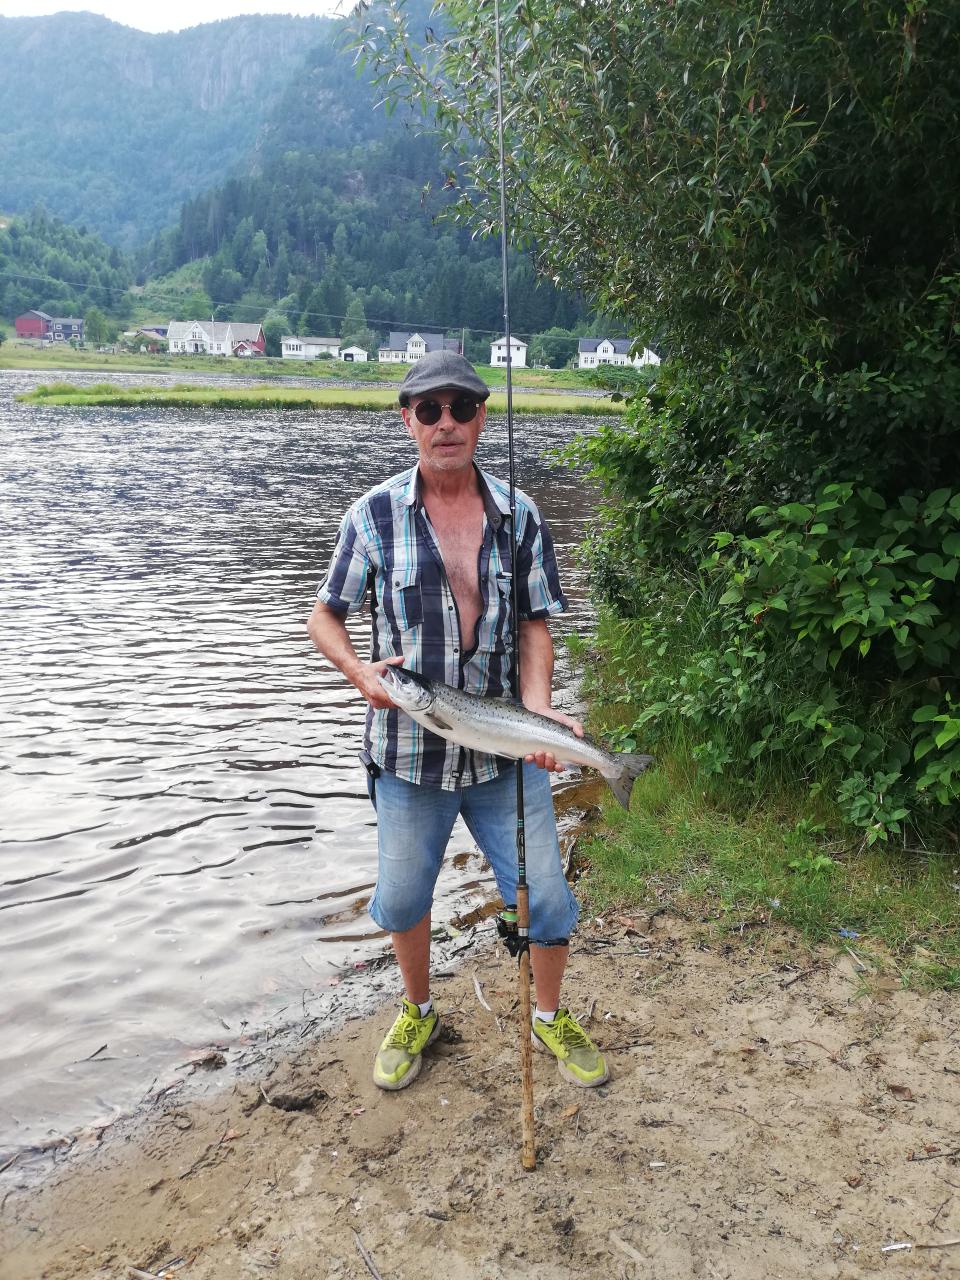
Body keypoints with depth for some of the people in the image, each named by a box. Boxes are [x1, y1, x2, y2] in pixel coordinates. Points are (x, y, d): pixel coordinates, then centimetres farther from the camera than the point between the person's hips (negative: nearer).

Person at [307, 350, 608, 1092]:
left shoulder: (518, 516, 0)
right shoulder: (376, 515, -5)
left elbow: (536, 624, 2)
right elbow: (325, 618, 3)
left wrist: (539, 708, -15)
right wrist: (363, 673, -17)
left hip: (505, 749, 1)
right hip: (409, 752, 0)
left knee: (546, 896, 8)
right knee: (403, 898, 16)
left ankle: (550, 1018, 36)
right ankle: (417, 1014, 44)